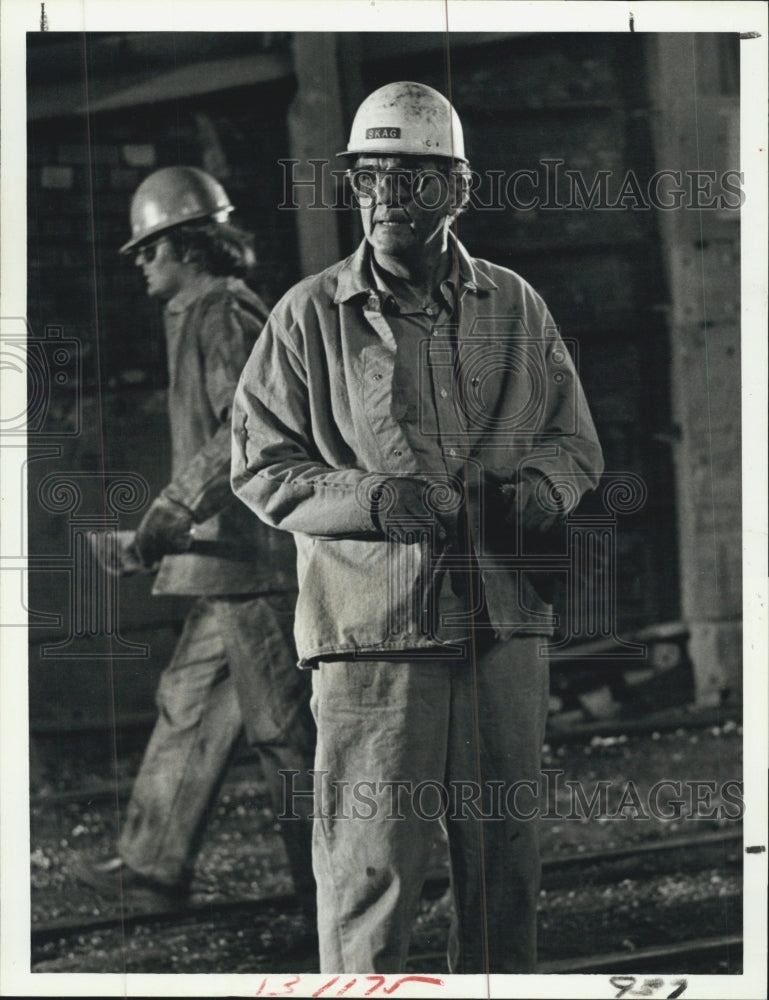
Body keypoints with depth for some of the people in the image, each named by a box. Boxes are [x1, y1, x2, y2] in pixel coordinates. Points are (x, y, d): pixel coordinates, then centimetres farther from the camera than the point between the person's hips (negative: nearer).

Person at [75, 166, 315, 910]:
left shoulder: (224, 318, -13)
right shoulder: (202, 318, 18)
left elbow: (247, 430, -23)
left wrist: (171, 512, -22)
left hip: (248, 554, -10)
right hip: (234, 559, 10)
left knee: (283, 721, -5)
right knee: (190, 703, 12)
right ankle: (154, 866, 17)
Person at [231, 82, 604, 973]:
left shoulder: (514, 307, 11)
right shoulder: (310, 316, 2)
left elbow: (574, 440, 19)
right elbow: (258, 466, 2)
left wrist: (542, 489, -4)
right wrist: (371, 499, -13)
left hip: (504, 618, 3)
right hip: (370, 629, -3)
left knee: (503, 851, 9)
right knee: (369, 861, -5)